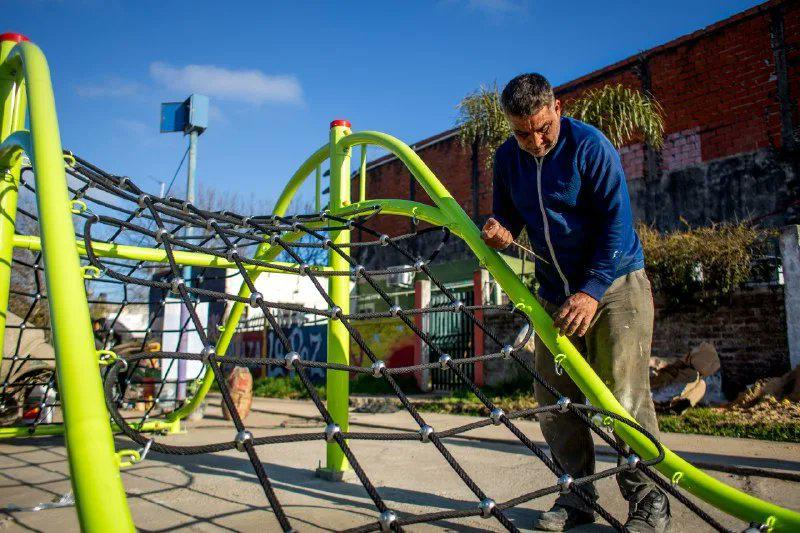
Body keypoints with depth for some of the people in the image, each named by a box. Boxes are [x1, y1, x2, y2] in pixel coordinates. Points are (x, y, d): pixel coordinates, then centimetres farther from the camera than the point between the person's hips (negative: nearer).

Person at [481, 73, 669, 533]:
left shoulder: (590, 145, -14)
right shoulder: (507, 158, 3)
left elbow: (618, 222, -18)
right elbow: (507, 213, 14)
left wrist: (592, 292, -25)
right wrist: (500, 230, -12)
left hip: (615, 284, -5)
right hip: (555, 294, 6)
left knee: (622, 396, -10)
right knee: (553, 398, 4)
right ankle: (578, 495, 18)